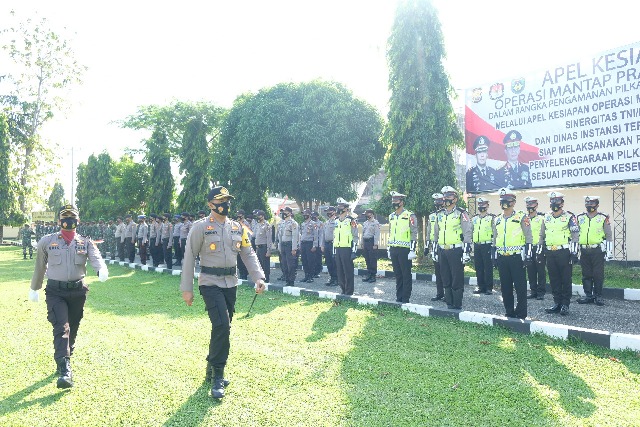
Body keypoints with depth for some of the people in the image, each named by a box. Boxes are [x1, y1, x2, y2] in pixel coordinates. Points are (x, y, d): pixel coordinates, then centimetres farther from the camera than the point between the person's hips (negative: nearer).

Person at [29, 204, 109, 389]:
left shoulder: (86, 242, 2)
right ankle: (65, 370, -20)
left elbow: (96, 258, -16)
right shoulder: (47, 241, 2)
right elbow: (40, 266, 13)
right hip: (55, 292, -2)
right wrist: (34, 289, 21)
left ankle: (64, 358, 37)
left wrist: (102, 270, -38)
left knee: (73, 329, 13)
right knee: (61, 327, -15)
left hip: (77, 291, 2)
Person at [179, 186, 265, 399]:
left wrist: (258, 277, -6)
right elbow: (189, 258, -6)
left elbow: (248, 254, 8)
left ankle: (212, 366, 32)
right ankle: (217, 377, -3)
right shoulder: (201, 227, -7)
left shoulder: (237, 228, 9)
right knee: (222, 326, -16)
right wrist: (186, 289, -7)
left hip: (231, 284, 6)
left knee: (222, 329, 12)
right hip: (210, 283, -6)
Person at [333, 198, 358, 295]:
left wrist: (354, 251, -14)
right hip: (338, 249, 7)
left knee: (348, 271, -2)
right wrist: (334, 250, 16)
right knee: (339, 271, 10)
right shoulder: (336, 221, 15)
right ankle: (343, 289, 20)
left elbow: (355, 236, -8)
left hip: (347, 249, -7)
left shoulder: (351, 220, -5)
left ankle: (349, 291, 5)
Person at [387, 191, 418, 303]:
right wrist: (389, 249, 17)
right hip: (394, 250, 6)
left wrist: (412, 250, -14)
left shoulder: (410, 216, -7)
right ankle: (399, 297, 19)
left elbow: (414, 234, -9)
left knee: (406, 275, 1)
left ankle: (405, 299, 7)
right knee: (397, 275, 12)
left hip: (404, 250, -6)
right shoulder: (391, 216, 13)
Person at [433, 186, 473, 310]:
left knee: (457, 279, -1)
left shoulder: (461, 213, -5)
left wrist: (466, 251, -17)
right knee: (446, 279, 11)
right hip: (443, 251, 6)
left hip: (456, 251, -6)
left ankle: (457, 304, 7)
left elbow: (468, 232, -11)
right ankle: (449, 303, 20)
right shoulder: (440, 214, 14)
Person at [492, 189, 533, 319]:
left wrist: (528, 255, -10)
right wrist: (494, 257, 15)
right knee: (505, 287, 9)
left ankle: (521, 312, 8)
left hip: (517, 257, -5)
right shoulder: (497, 220, 13)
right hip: (502, 258, 5)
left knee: (520, 286, -1)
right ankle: (509, 312, 19)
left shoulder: (521, 217, -2)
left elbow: (528, 238, -4)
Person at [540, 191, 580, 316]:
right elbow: (542, 235, 20)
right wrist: (538, 251, 16)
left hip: (564, 252, -5)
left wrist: (574, 252, -13)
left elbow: (575, 236, -6)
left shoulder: (569, 217, -2)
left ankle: (565, 304, 9)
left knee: (566, 279, 1)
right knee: (554, 279, 9)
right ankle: (557, 303, 18)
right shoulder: (546, 218, 14)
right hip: (550, 253, 5)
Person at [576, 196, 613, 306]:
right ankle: (588, 296, 16)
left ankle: (598, 296, 11)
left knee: (598, 275, 1)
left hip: (598, 251, -3)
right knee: (586, 275, 8)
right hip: (584, 251, 3)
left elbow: (609, 236, 1)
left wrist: (609, 251, -5)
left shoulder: (603, 218, 1)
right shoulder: (580, 218, 10)